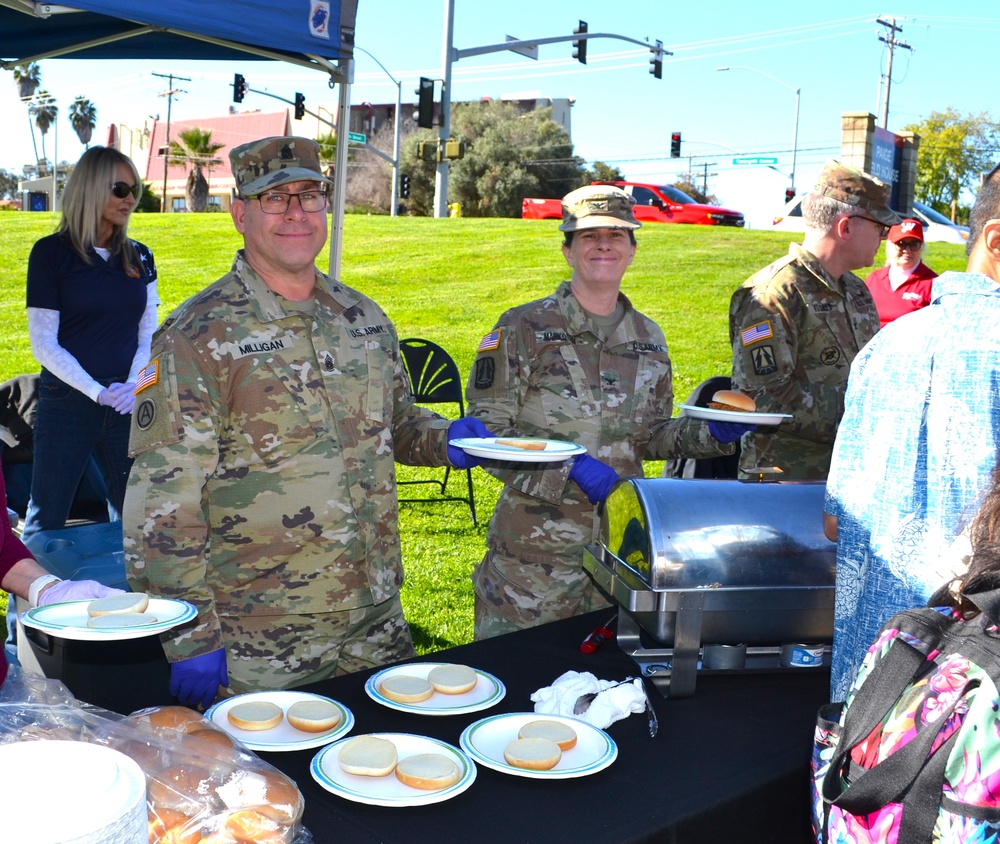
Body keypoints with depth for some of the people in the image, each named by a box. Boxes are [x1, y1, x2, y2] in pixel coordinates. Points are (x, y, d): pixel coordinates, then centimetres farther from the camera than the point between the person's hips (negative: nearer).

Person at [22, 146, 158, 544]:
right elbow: (44, 343, -7)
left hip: (128, 408, 4)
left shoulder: (139, 258, 10)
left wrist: (133, 386, -9)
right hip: (67, 404, -4)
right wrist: (98, 392, -14)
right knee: (45, 524, 3)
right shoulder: (51, 252, -3)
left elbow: (149, 335, 8)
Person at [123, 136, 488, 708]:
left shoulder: (365, 318, 6)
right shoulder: (199, 334, -12)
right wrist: (191, 638, -17)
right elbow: (164, 501, -15)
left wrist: (441, 439, -2)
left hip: (378, 621, 6)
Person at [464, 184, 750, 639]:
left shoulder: (648, 337, 10)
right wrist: (570, 469, -21)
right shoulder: (522, 328, -7)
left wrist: (710, 434, -2)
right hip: (535, 547, -4)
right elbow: (486, 433, -10)